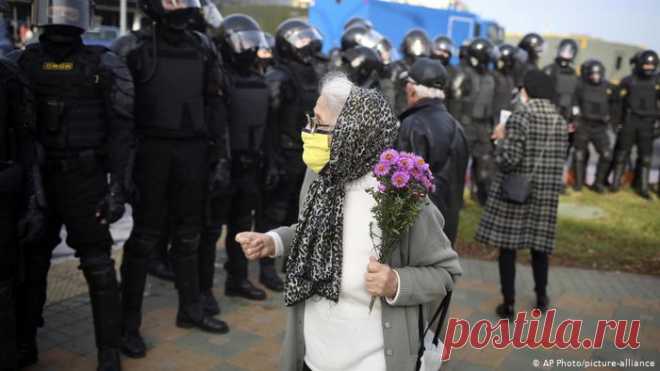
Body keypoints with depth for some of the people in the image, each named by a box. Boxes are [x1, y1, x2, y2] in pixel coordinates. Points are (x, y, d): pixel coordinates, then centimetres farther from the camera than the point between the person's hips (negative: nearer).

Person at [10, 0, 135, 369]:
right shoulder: (24, 61, 7)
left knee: (98, 265, -1)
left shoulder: (103, 64, -4)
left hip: (86, 179, -4)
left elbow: (121, 129, -8)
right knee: (32, 263, 14)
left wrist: (119, 186, -14)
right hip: (37, 179, 4)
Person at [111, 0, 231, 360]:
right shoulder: (135, 48, -4)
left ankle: (190, 309, 29)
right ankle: (128, 323, 14)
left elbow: (215, 107, 10)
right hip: (152, 152, -4)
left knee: (188, 235, 13)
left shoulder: (203, 48, 9)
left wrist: (221, 157, 5)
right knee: (144, 238, 2)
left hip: (193, 152, 4)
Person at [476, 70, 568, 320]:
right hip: (546, 193, 6)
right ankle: (541, 298, 30)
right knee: (539, 246, 17)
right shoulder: (560, 121, 5)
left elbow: (508, 159, -19)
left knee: (508, 247, 4)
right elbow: (559, 159, 11)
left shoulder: (519, 118, -14)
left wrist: (502, 138, -3)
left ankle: (508, 304, 10)